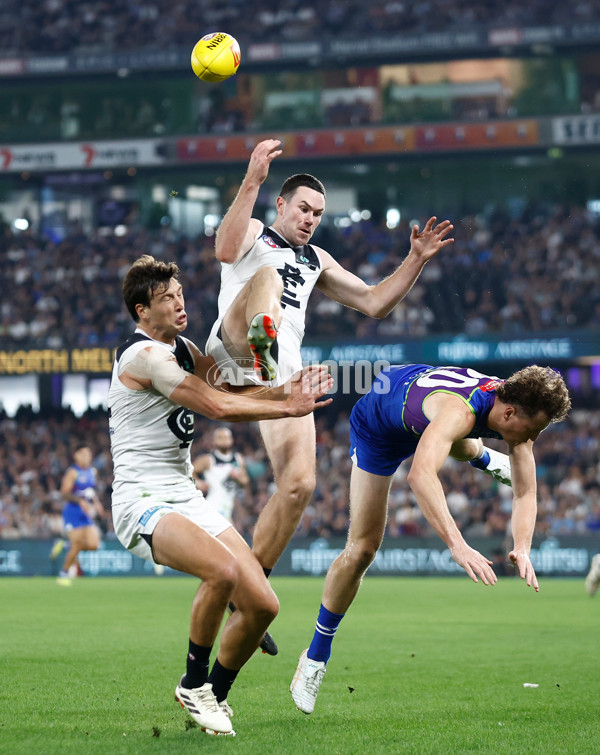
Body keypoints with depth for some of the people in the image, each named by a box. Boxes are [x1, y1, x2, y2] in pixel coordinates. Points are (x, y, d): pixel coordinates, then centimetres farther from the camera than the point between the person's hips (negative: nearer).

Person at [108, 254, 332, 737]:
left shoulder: (182, 349, 17)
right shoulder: (144, 355, -14)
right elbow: (217, 407, -19)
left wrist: (287, 391, -5)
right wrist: (288, 407, -12)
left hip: (186, 498, 9)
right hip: (142, 502, -9)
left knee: (263, 605, -3)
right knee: (223, 569, -34)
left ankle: (215, 694, 18)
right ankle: (194, 683, -14)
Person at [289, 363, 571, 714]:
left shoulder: (517, 411, -27)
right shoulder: (459, 411, -48)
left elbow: (525, 493, -23)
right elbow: (420, 474, -66)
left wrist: (523, 548, -42)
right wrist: (458, 545, -73)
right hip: (379, 428, -7)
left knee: (468, 451, 41)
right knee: (362, 548, -11)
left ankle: (484, 458, 83)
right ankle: (316, 657, 4)